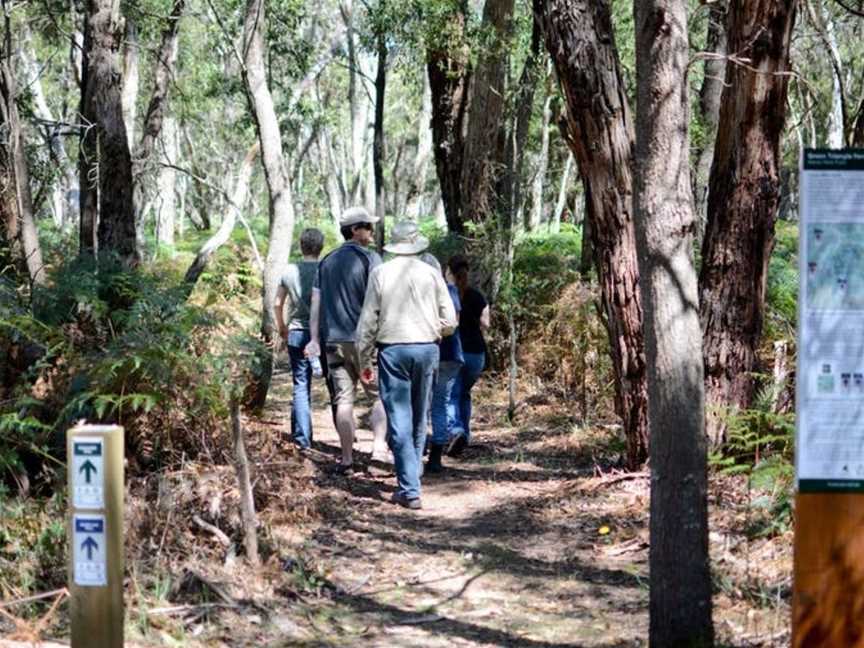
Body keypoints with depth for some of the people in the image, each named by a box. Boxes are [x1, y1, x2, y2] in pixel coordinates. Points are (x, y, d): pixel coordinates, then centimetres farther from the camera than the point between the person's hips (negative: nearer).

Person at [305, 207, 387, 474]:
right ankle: (379, 447, -11)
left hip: (334, 340, 5)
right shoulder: (370, 258, -5)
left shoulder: (327, 262, 13)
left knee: (343, 399, 6)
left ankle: (347, 459, 7)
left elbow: (315, 302, 12)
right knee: (380, 394, 3)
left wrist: (315, 340, 13)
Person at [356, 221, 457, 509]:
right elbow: (450, 322, 3)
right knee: (419, 419, 17)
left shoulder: (381, 273, -3)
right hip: (427, 349, 2)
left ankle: (410, 490, -7)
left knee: (399, 421, -2)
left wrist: (364, 361, 7)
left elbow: (368, 322, -2)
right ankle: (411, 478, 27)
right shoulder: (431, 274, 1)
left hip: (392, 350, -2)